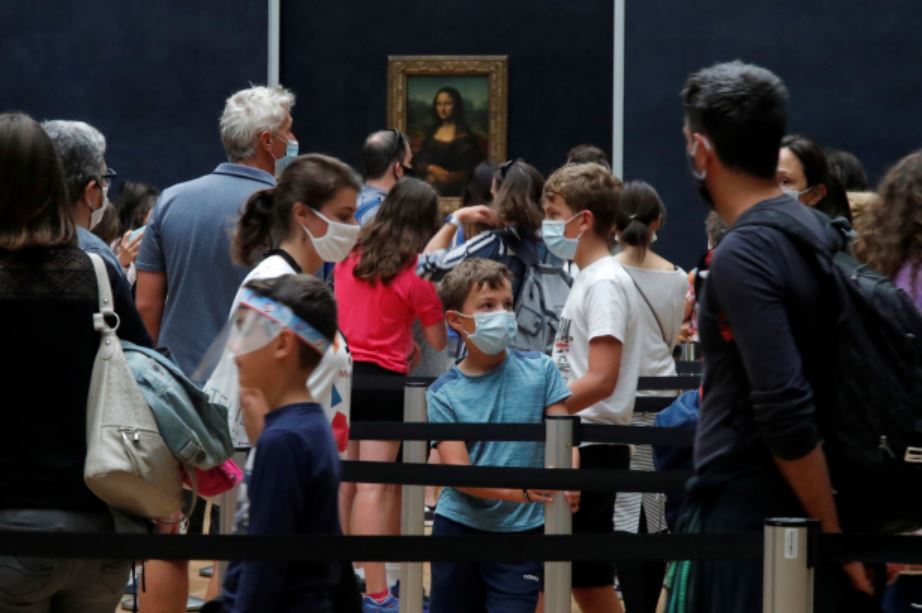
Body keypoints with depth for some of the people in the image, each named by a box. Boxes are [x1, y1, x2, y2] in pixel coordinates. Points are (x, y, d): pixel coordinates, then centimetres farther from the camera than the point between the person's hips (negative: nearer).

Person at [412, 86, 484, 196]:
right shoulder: (431, 132, 12)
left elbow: (469, 170, -7)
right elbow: (417, 162, 9)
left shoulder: (466, 136, -4)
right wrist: (432, 169, -10)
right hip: (428, 188, 4)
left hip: (454, 191, -4)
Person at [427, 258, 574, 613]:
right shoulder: (444, 394, -3)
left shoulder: (539, 371, 0)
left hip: (522, 532, -1)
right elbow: (459, 471, -11)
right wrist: (516, 491, -29)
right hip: (459, 529, 1)